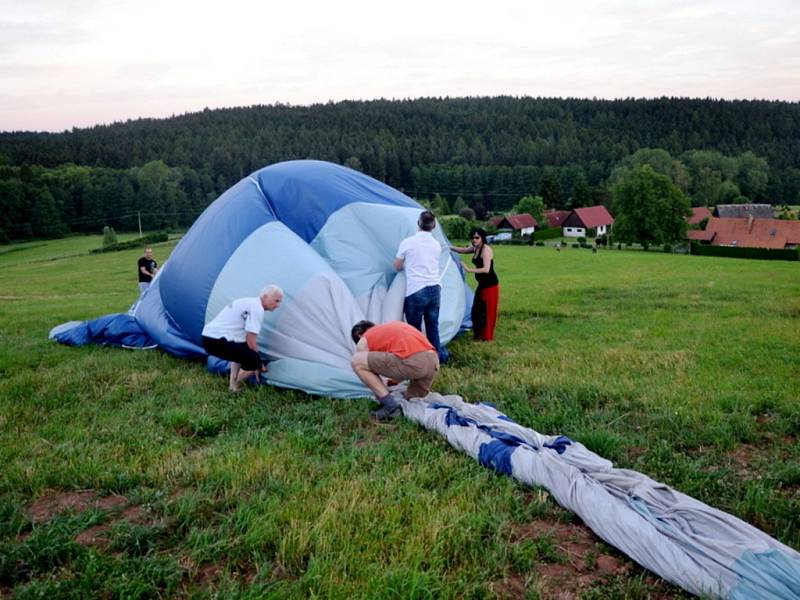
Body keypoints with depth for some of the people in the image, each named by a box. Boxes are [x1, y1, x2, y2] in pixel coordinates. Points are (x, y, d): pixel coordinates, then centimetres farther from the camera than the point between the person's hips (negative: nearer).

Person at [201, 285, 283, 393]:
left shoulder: (249, 302, 20)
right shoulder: (257, 308, -10)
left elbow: (247, 337, 25)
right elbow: (250, 340, -12)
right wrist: (259, 363, 3)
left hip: (209, 336, 10)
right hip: (217, 341, -10)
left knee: (241, 350, 30)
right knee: (254, 360, -10)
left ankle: (233, 382, 24)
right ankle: (235, 386, 8)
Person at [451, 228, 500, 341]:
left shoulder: (486, 250, -20)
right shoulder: (475, 248, 7)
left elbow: (486, 269, -29)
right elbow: (463, 250, 25)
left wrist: (469, 270, -28)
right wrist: (449, 247, 16)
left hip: (490, 285, -9)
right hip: (482, 284, 9)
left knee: (487, 312, -2)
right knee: (476, 310, 15)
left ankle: (487, 336, 10)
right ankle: (479, 334, 28)